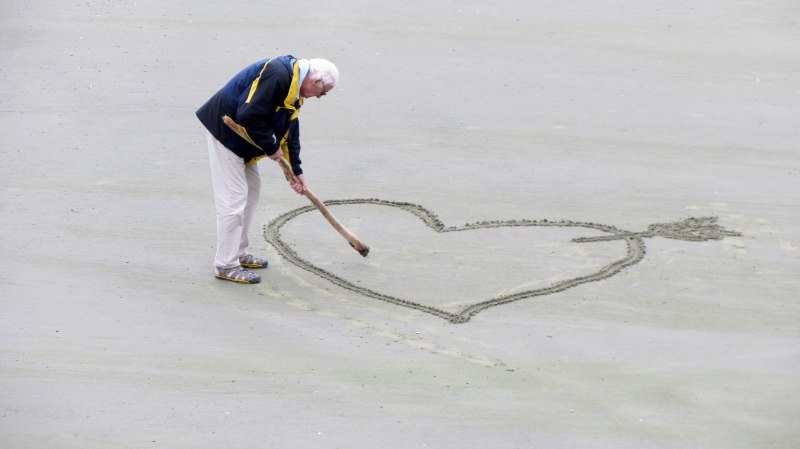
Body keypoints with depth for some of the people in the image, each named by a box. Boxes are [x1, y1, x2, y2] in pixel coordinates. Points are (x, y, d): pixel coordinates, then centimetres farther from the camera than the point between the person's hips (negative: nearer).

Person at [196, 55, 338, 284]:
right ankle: (225, 265, -2)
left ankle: (238, 253, 29)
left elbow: (290, 131, 18)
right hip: (225, 131, -11)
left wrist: (296, 170, 18)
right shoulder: (277, 75, -26)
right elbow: (249, 116, -31)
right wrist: (272, 147, -18)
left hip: (240, 137, 11)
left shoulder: (294, 87, 8)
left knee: (251, 190, 18)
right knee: (233, 197, -9)